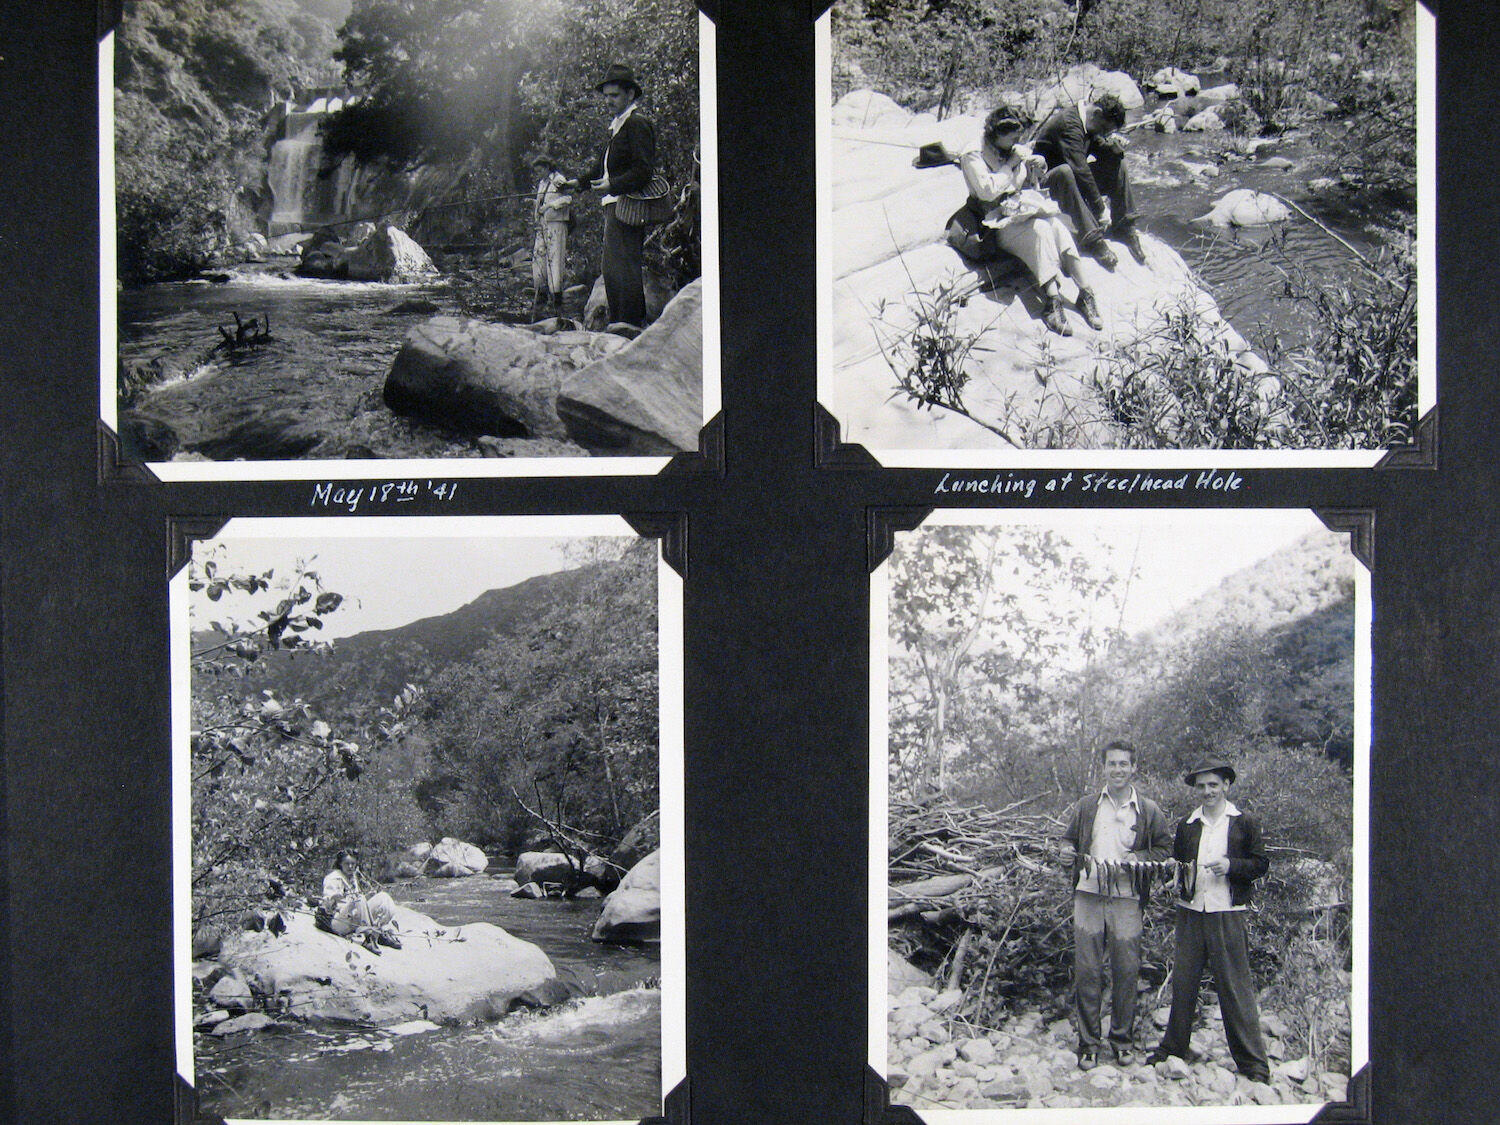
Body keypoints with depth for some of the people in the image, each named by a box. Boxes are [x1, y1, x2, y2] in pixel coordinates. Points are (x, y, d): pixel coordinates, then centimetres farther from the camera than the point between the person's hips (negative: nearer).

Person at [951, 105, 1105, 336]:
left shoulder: (1015, 151, 17)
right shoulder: (973, 156, -3)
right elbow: (988, 191, -16)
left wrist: (1034, 169, 4)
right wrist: (1012, 164, -11)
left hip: (1025, 209, 5)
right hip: (999, 222, -5)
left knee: (1056, 224, -28)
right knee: (1039, 229, -35)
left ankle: (1085, 292, -37)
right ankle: (1052, 297, -45)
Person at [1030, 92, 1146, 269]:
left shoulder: (1087, 124, 3)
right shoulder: (1068, 122, -26)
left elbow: (1098, 147, 16)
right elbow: (1079, 168, -33)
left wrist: (1112, 146, -11)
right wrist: (1101, 210, -34)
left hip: (1074, 180, 10)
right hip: (1044, 184, -9)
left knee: (1118, 164, -1)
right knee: (1065, 172, -41)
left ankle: (1124, 228, -2)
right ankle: (1091, 239, -44)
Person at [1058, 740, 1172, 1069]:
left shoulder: (1149, 811, 6)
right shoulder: (1086, 806, 10)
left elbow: (1166, 848, 8)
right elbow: (1069, 837, 20)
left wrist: (1137, 859, -9)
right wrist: (1067, 851, -3)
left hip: (1127, 898, -1)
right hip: (1088, 894, 1)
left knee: (1126, 971, 2)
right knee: (1087, 970, 0)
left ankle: (1123, 1040, 18)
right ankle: (1088, 1042, 10)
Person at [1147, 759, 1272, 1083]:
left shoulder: (1244, 824, 2)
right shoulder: (1187, 826, 12)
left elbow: (1260, 863, 2)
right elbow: (1176, 861, 22)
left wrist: (1231, 865, -15)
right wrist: (1179, 871, -1)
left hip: (1227, 914, -4)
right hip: (1190, 912, 4)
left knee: (1235, 985, -4)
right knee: (1182, 981, 9)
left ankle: (1252, 1061, 2)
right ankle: (1175, 1047, 23)